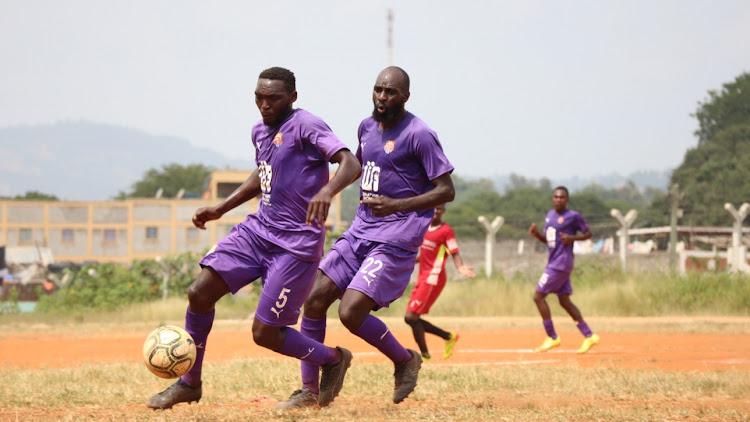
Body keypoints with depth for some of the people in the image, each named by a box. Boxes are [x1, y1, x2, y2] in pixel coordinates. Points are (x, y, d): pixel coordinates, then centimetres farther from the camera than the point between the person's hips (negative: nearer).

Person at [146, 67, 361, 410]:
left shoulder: (306, 126, -15)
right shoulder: (260, 131, 11)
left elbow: (350, 163, -28)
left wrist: (326, 191, -49)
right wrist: (220, 209, 25)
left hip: (296, 243, -8)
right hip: (258, 228, 8)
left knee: (264, 334, -7)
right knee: (200, 292, -4)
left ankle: (333, 359, 19)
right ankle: (189, 383, 12)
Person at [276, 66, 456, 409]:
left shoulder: (419, 135, -12)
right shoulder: (367, 127, 11)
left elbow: (446, 190, -14)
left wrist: (396, 205, -25)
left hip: (395, 239, -8)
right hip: (360, 230, 8)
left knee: (351, 313, -19)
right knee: (314, 300, -2)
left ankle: (405, 360, 8)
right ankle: (309, 390, 7)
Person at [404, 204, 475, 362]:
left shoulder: (446, 231, -10)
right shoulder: (425, 227, 13)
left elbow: (455, 254, -18)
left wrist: (460, 267, -38)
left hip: (433, 279, -9)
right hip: (422, 277, 9)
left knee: (411, 317, -15)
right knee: (411, 318, 7)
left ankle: (425, 356, -3)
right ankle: (449, 337, 20)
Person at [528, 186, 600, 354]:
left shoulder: (573, 216, -8)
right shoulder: (550, 215, 15)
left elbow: (588, 233, -1)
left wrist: (572, 238, -16)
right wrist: (537, 234, 2)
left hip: (561, 263, -9)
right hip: (554, 262, 9)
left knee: (538, 296, -10)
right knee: (564, 301, 9)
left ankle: (552, 337, -4)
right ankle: (589, 336, 13)